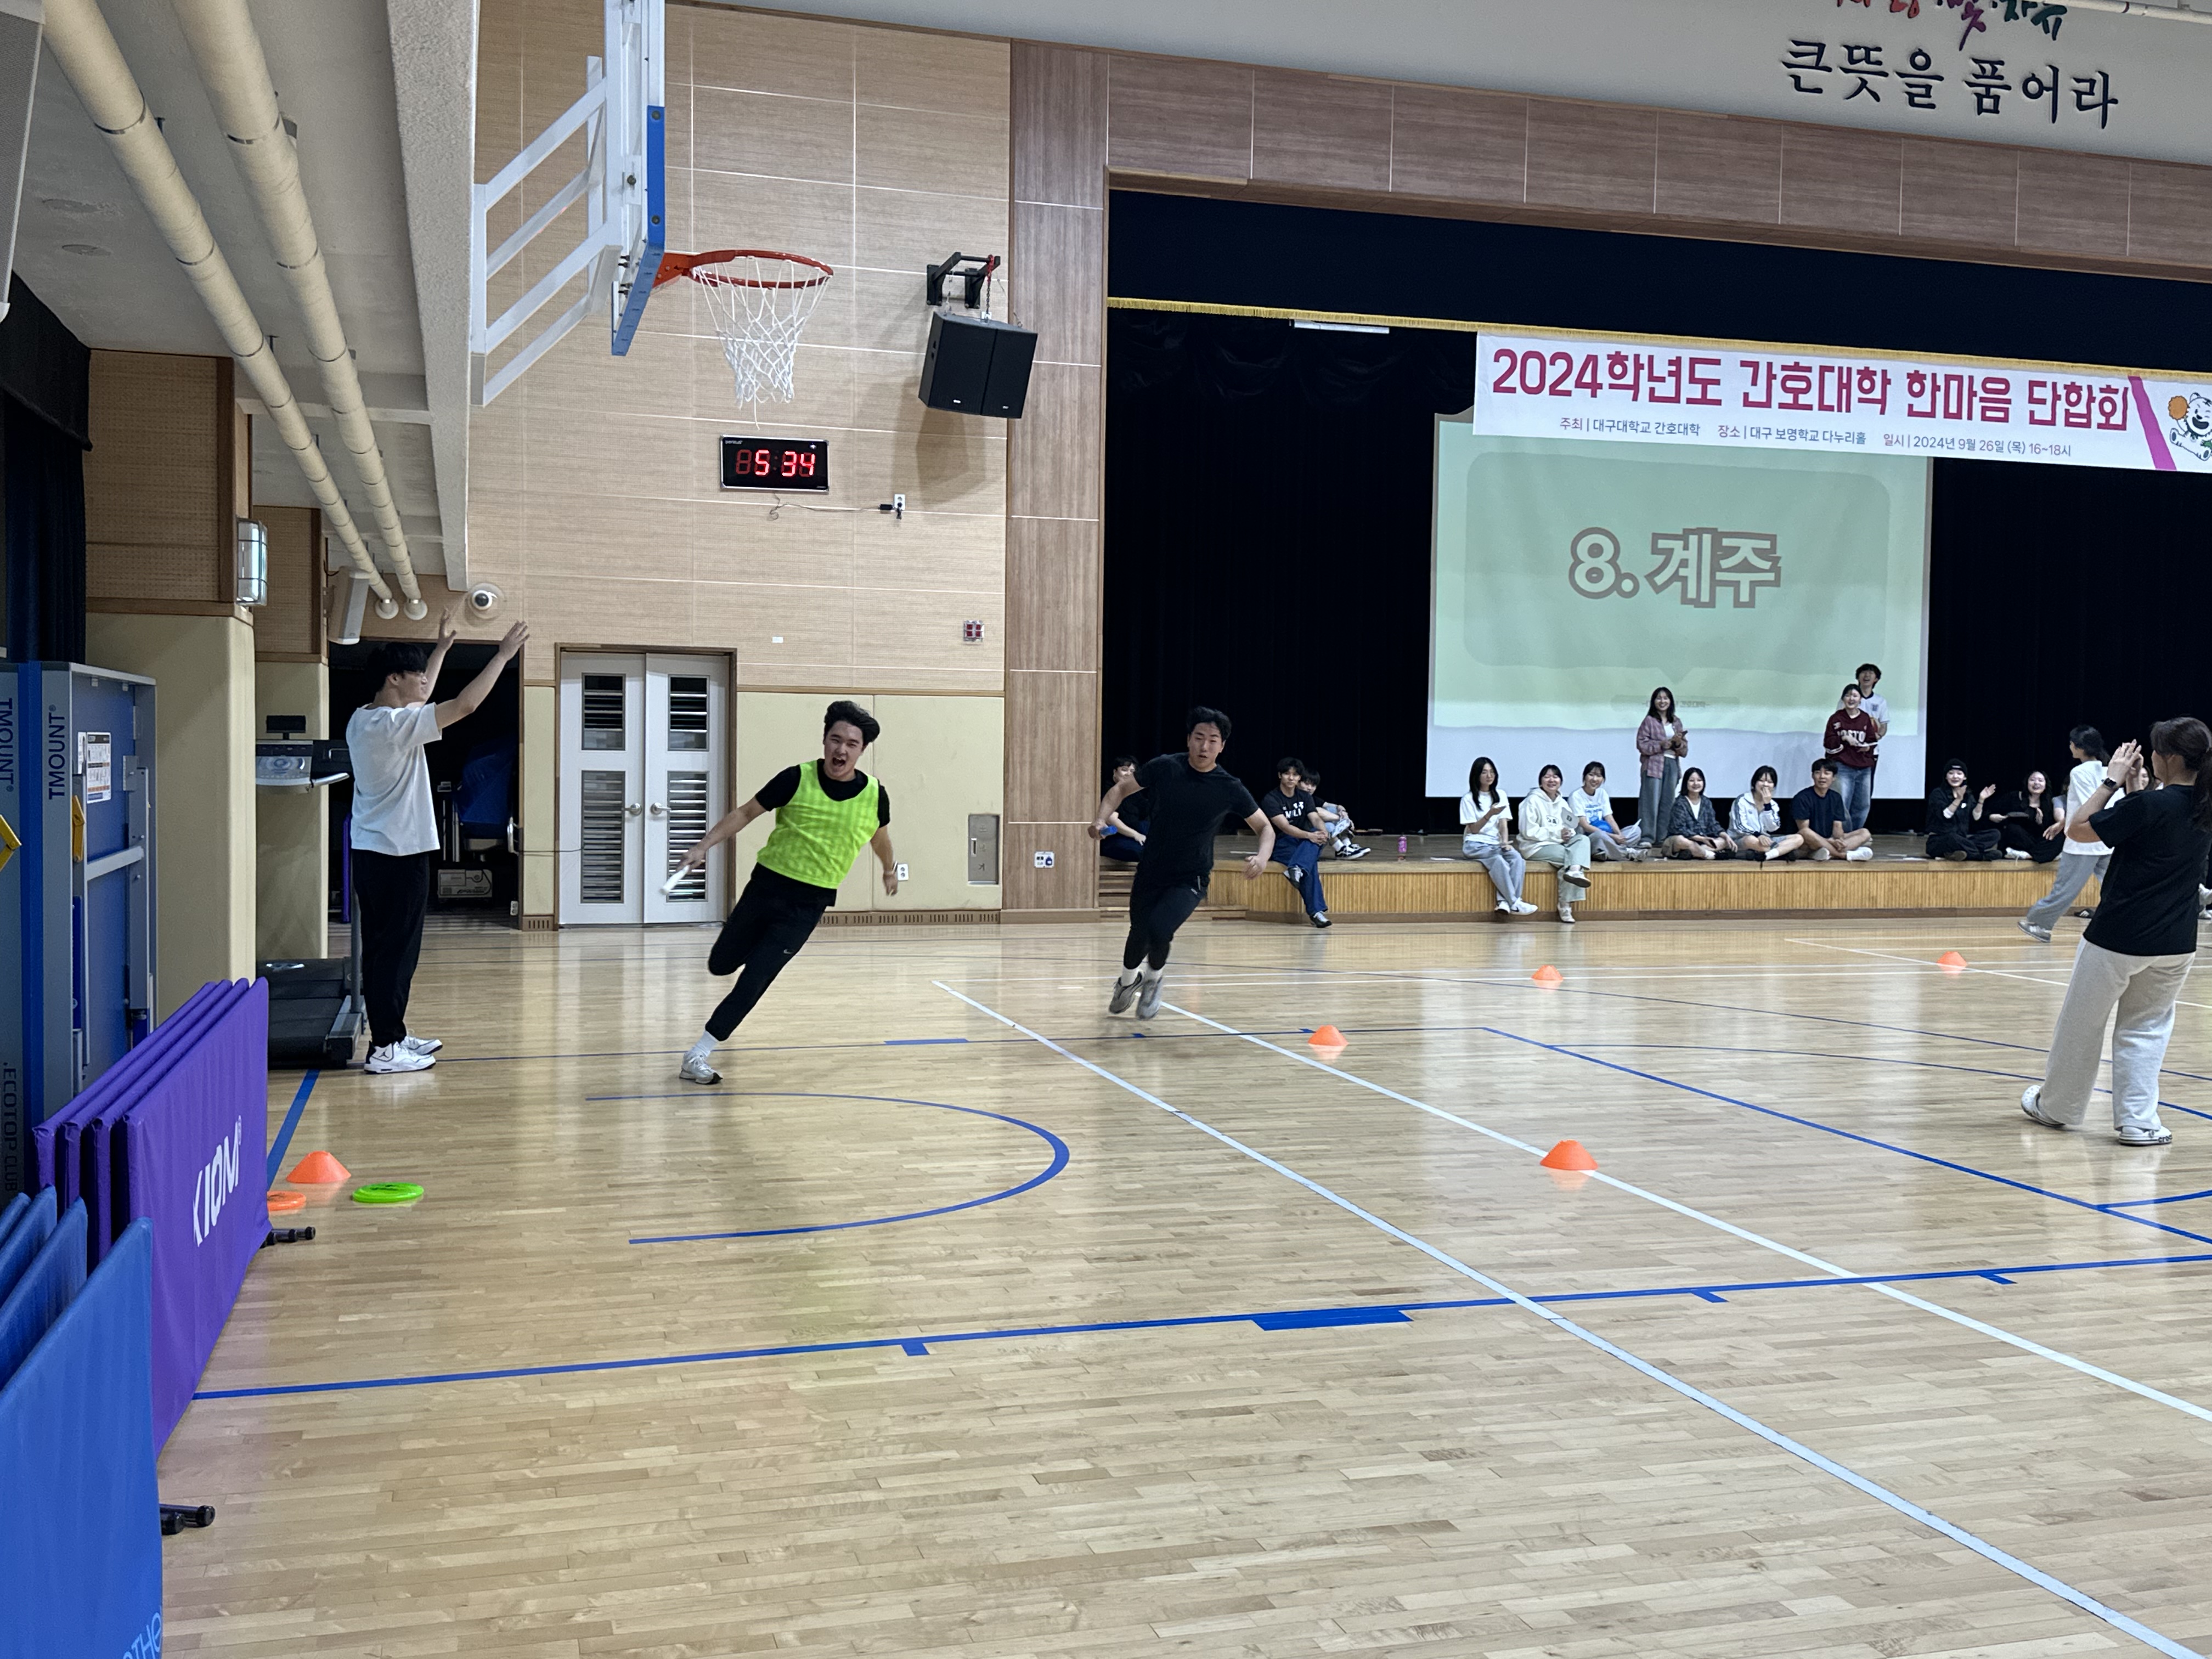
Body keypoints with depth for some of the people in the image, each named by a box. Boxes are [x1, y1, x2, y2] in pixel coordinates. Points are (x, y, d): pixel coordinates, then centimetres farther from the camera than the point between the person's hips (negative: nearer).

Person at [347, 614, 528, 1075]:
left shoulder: (363, 720, 10)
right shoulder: (393, 725, -19)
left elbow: (419, 699, 28)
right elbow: (465, 705, -21)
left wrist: (442, 647, 31)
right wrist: (503, 655, -13)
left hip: (372, 851, 10)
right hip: (398, 855, -10)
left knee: (384, 949, 15)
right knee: (395, 951, -4)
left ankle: (392, 1033, 23)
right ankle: (384, 1049, 0)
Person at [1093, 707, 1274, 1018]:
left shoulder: (1230, 789, -13)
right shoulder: (1164, 768, -10)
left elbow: (1265, 828, -2)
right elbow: (1121, 790, 4)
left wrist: (1263, 856, -24)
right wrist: (1102, 819, -14)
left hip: (1190, 879, -2)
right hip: (1150, 872, 2)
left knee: (1159, 929, -24)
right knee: (1138, 936, 11)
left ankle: (1153, 979, 10)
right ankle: (1127, 982, 47)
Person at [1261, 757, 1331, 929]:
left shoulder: (1304, 797, 10)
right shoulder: (1270, 800, -9)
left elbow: (1315, 819, -6)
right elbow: (1285, 827, -21)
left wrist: (1323, 832, -30)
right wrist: (1309, 835, -37)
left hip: (1305, 844, 5)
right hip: (1282, 845, -5)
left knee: (1318, 834, -31)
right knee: (1311, 864, -34)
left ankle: (1297, 869, -52)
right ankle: (1316, 911, -41)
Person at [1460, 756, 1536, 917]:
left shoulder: (1500, 795, 13)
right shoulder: (1468, 799, 2)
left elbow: (1504, 824, 6)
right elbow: (1474, 829, -6)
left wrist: (1506, 842, -14)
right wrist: (1490, 814, -22)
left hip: (1496, 843, 4)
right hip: (1475, 845, -4)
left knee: (1518, 859, -30)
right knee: (1499, 860, -36)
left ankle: (1505, 901, -37)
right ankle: (1514, 903, -36)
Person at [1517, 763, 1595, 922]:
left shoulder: (1562, 803, 20)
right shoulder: (1533, 801, -2)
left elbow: (1571, 828, 16)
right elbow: (1529, 831, -12)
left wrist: (1569, 834, -9)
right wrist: (1556, 834, -16)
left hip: (1560, 844, 6)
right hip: (1536, 847, -6)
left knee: (1583, 839, -23)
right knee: (1570, 855, -28)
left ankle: (1575, 872, -44)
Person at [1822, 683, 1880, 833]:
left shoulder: (1866, 719, 11)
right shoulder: (1836, 718, 1)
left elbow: (1872, 741, 18)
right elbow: (1828, 743, -1)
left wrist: (1868, 747, -3)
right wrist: (1843, 738, -15)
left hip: (1864, 768, 4)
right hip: (1843, 767, -4)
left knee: (1863, 806, 9)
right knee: (1842, 806, -11)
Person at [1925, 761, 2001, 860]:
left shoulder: (1968, 796, 13)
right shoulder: (1938, 794, -4)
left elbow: (1975, 817, 1)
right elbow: (1945, 815, -18)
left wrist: (1981, 800, -11)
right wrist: (1958, 800, -29)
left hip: (1962, 840, 7)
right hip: (1940, 841, -7)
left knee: (1995, 834, -13)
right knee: (1953, 838, -41)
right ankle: (1984, 855, -24)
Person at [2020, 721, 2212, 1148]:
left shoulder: (2149, 805, -19)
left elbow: (2077, 830, -13)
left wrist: (2112, 780, -7)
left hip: (2119, 937, -6)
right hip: (2176, 944, 6)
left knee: (2082, 1023, 11)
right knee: (2146, 1027, 16)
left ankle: (2056, 1106, 27)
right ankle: (2138, 1122, 9)